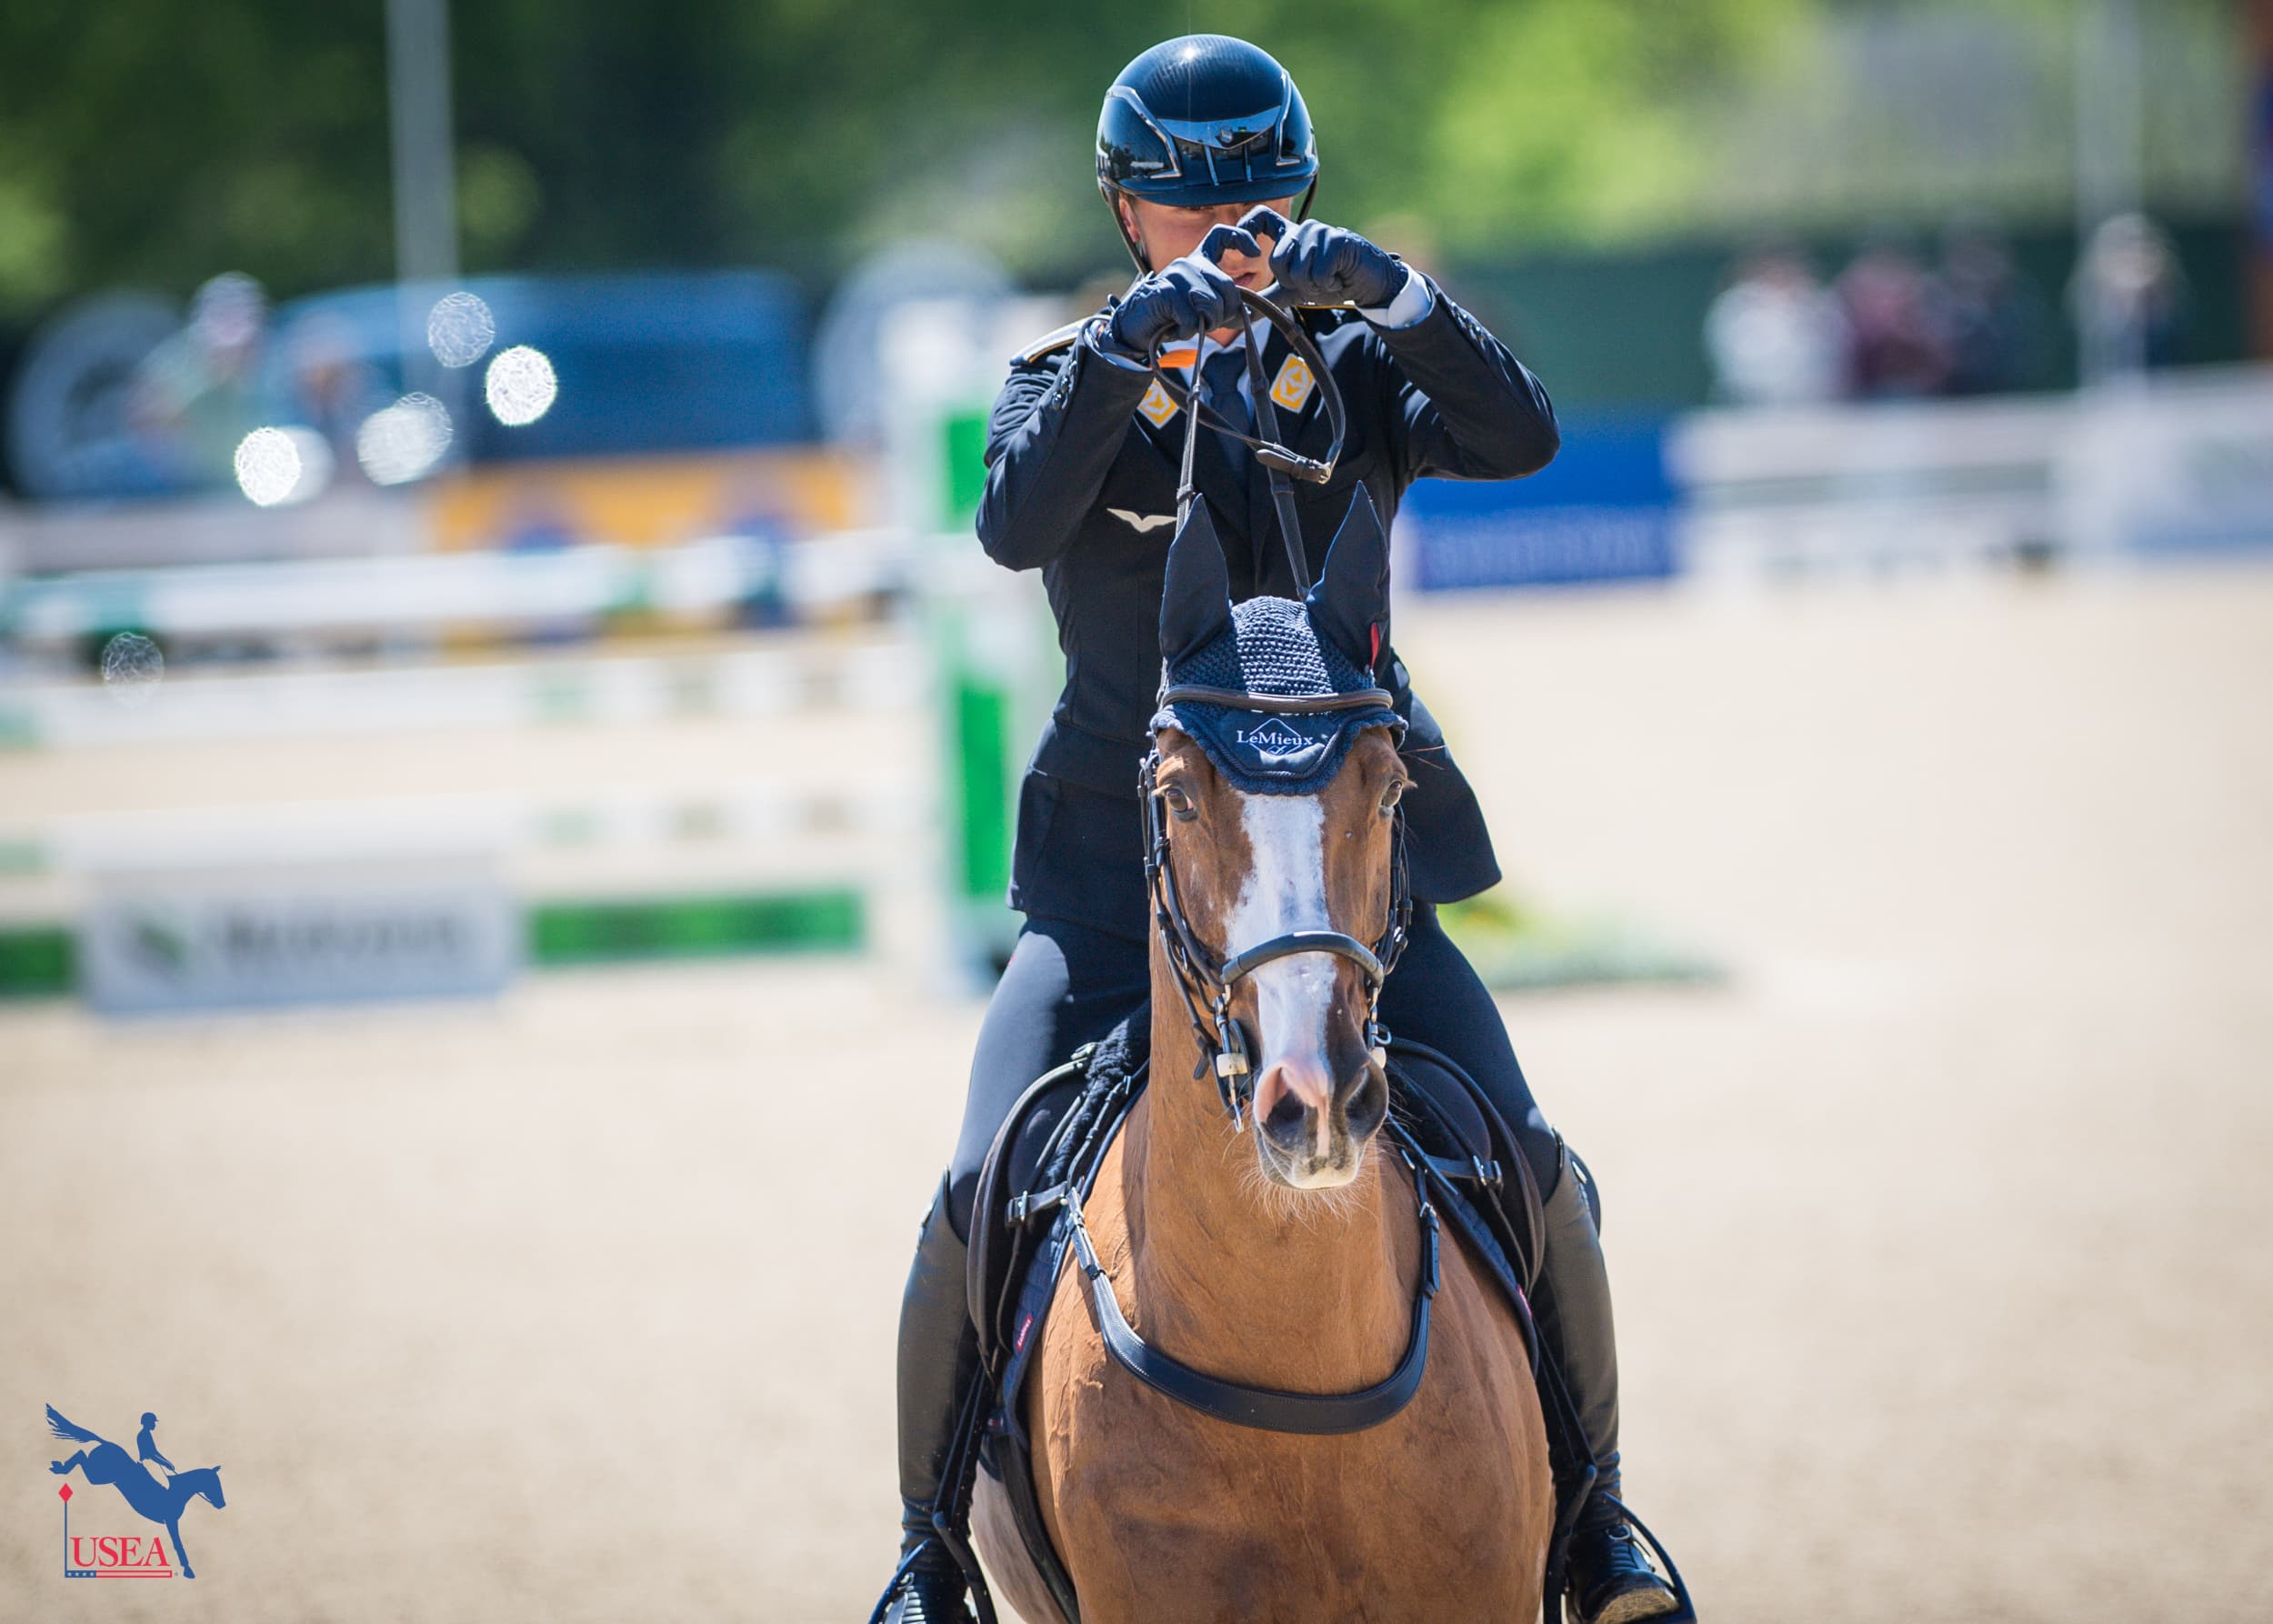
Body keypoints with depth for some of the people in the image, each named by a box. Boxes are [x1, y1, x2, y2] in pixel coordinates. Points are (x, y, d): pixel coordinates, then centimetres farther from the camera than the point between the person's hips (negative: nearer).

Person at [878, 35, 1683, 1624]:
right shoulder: (1074, 378, 3)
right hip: (1115, 879, -1)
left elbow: (1523, 438, -13)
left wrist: (1394, 296, -27)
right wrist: (1124, 349, -32)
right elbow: (1015, 524, -19)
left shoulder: (1356, 369, 6)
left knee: (1530, 1165, -12)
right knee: (980, 1191, -16)